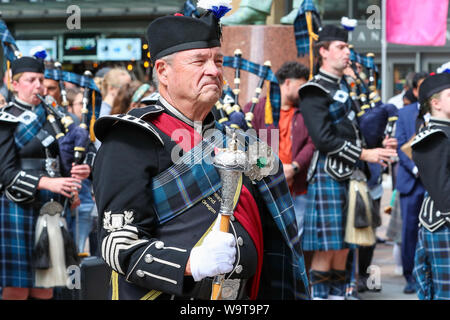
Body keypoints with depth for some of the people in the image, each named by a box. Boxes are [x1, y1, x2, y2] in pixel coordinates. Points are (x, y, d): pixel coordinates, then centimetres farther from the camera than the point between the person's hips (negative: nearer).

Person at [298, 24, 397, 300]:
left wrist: (380, 144, 4)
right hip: (328, 176, -8)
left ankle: (339, 294, 15)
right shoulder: (315, 92, -8)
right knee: (326, 249, -6)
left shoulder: (348, 87, 18)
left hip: (351, 175, 8)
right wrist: (364, 154, -16)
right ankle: (320, 294, -1)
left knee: (343, 247, 10)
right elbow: (323, 138, -17)